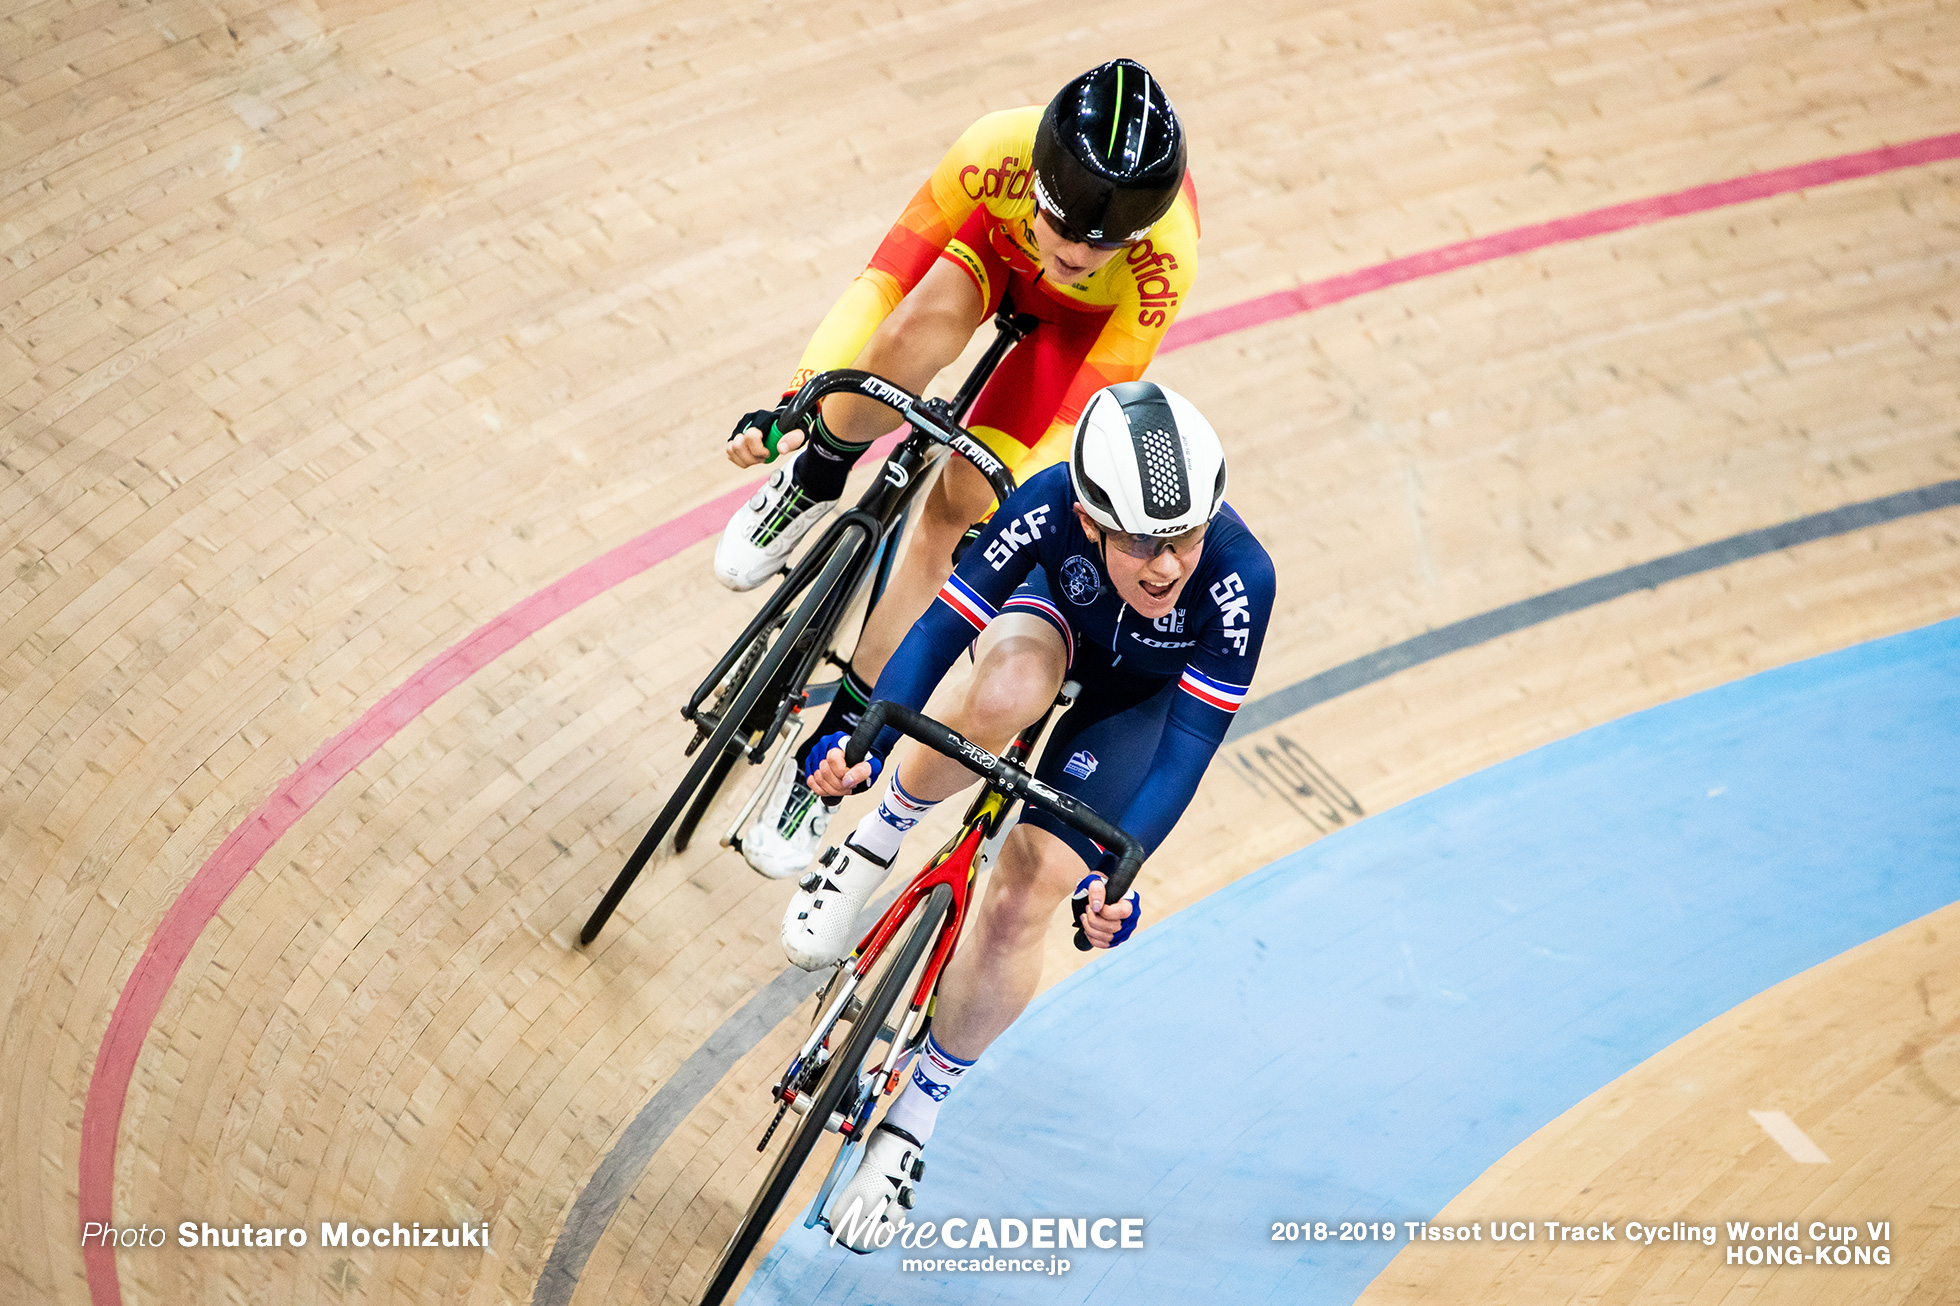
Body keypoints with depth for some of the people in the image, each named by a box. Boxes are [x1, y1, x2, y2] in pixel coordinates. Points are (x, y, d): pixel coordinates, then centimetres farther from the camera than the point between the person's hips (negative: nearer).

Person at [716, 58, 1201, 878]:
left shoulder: (1164, 255, -41)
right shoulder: (996, 151, -39)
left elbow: (1081, 418, -36)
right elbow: (886, 277, -33)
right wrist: (795, 401, -40)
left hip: (1083, 320, -1)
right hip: (994, 250, 1)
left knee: (954, 508, -14)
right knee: (911, 342, -34)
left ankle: (831, 751, -2)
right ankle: (813, 482, -1)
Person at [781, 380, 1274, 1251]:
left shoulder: (1239, 578, -39)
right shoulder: (1051, 509, -37)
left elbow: (1189, 746, -34)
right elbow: (944, 623, -30)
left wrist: (1114, 870, -43)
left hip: (1145, 691, -1)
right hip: (1059, 614, 1)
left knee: (1024, 896, -15)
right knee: (1003, 697, -38)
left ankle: (915, 1115, 6)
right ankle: (876, 842, -8)